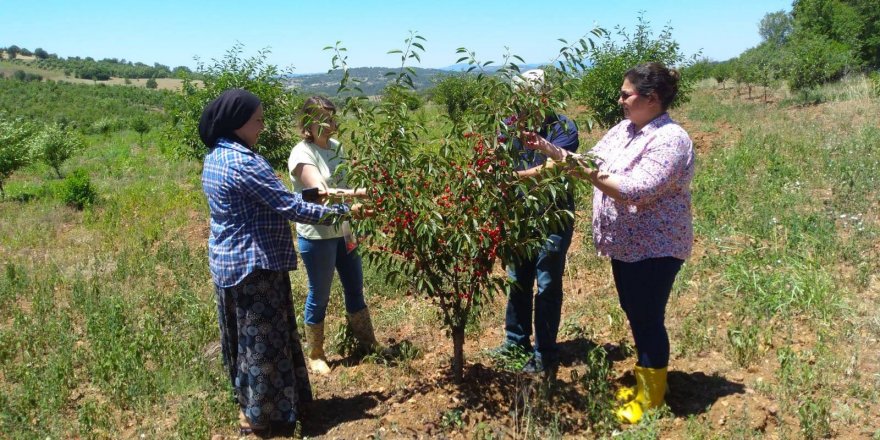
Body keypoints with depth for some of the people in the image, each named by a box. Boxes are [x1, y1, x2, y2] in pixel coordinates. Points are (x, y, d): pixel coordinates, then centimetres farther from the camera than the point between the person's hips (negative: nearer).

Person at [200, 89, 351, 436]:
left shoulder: (215, 157, 8)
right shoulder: (243, 162, -23)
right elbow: (289, 207, -23)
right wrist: (340, 211, -14)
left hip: (228, 262, 10)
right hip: (254, 264, -10)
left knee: (245, 336, 21)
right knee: (262, 338, 4)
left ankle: (249, 403, 37)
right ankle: (259, 416, 18)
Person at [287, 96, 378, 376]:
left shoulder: (336, 146, 5)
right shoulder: (301, 155, -17)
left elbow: (341, 185, 8)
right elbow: (322, 193, -30)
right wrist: (362, 193, -40)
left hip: (342, 231, 7)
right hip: (317, 237, -7)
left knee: (355, 287, 17)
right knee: (320, 295, 6)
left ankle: (367, 342, 35)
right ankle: (315, 355, 25)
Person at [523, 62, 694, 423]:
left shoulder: (669, 140, -21)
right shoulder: (624, 129, 7)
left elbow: (636, 192, -31)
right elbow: (592, 162, 12)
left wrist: (588, 172, -28)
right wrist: (550, 150, 2)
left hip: (654, 248, -9)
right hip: (626, 243, 9)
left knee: (647, 318, 2)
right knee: (634, 313, 19)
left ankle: (650, 397, 20)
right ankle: (646, 379, 37)